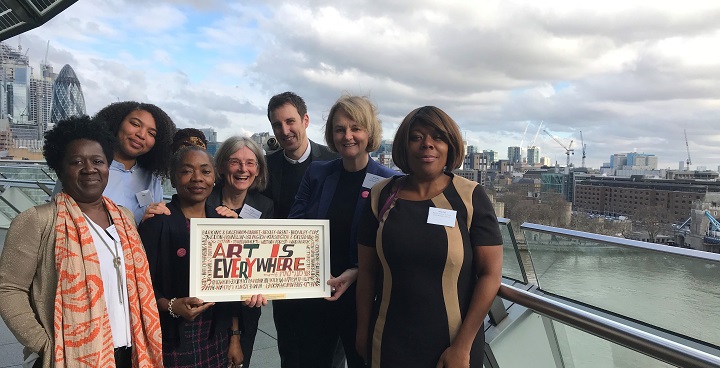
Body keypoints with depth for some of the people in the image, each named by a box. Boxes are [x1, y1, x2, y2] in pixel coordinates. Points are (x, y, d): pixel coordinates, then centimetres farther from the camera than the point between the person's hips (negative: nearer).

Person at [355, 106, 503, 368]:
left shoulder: (470, 197, -9)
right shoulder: (382, 196, -3)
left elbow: (491, 273, -10)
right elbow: (367, 270, 2)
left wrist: (462, 347, -11)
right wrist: (362, 332, 3)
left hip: (453, 345, -1)